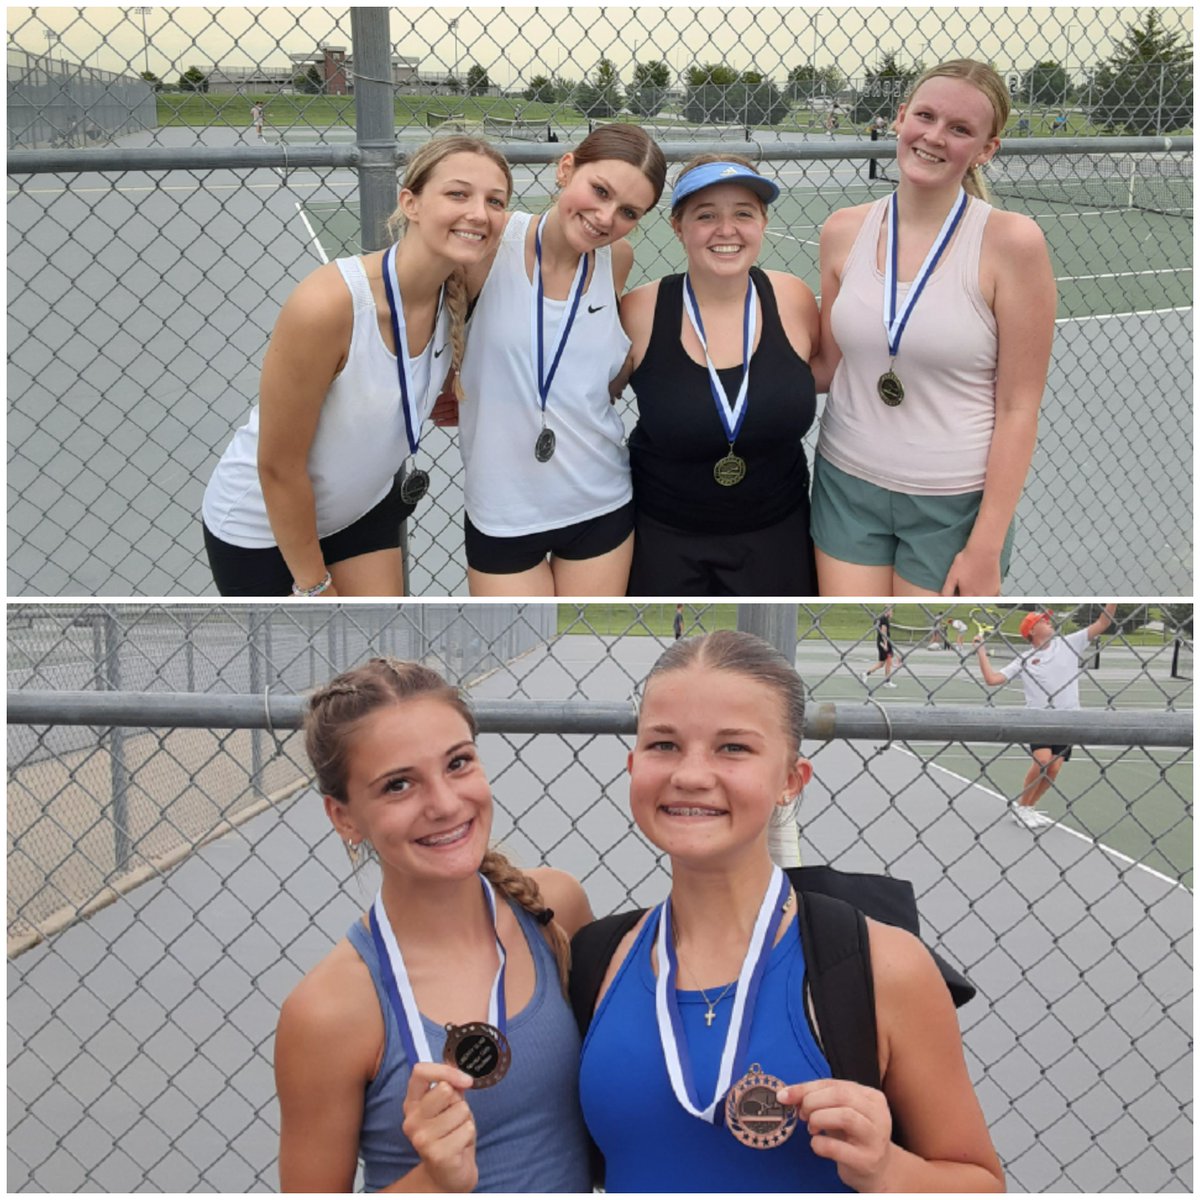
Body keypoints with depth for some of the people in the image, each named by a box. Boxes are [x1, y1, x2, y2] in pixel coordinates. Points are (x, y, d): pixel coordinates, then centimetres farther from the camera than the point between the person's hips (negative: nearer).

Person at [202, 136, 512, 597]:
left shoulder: (460, 295, -15)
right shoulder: (326, 305, -34)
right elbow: (278, 467, -25)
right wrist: (314, 586, -13)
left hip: (364, 508, 5)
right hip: (261, 524, -5)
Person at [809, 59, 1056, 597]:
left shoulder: (1011, 241, -12)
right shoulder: (843, 231, 0)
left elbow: (1018, 408, -10)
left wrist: (985, 548, -12)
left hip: (955, 505, -3)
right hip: (845, 487, 3)